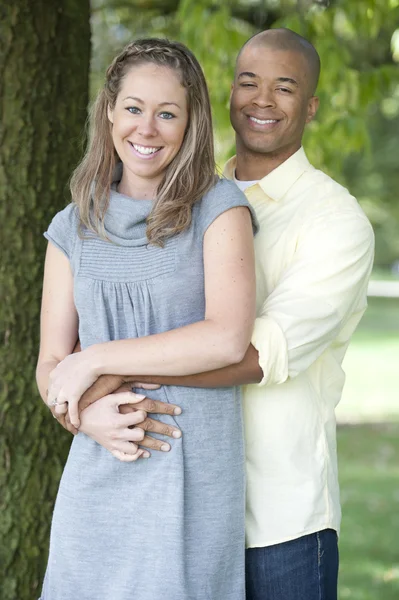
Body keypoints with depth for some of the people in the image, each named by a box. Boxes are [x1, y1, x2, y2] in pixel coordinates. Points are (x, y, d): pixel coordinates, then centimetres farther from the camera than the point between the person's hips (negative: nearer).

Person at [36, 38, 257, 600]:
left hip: (193, 478, -3)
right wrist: (89, 416, -13)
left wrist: (95, 359, -11)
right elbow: (50, 365, 8)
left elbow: (228, 338, -15)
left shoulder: (219, 207, -2)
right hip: (97, 478, 3)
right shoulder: (74, 228, 9)